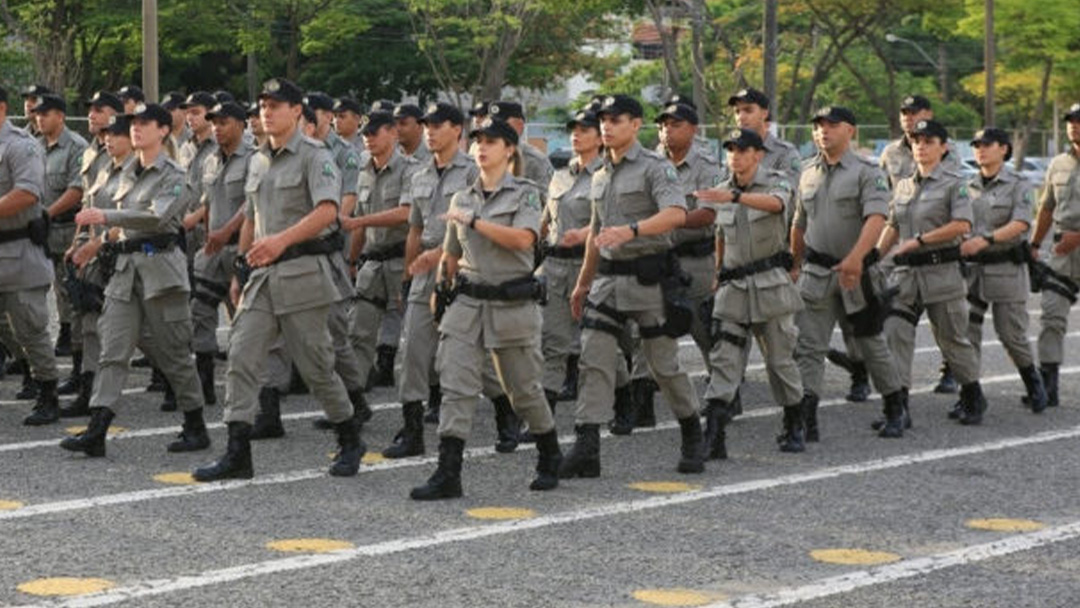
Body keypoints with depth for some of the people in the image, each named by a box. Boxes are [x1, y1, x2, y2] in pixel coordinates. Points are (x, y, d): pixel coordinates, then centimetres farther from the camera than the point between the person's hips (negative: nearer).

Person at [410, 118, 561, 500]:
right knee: (455, 385, -9)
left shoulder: (525, 193, -1)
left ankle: (550, 457, 29)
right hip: (468, 303, 4)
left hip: (513, 305, -4)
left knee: (523, 389, 6)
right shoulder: (463, 199, 13)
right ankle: (448, 474, -12)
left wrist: (473, 221, -17)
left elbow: (523, 239, -18)